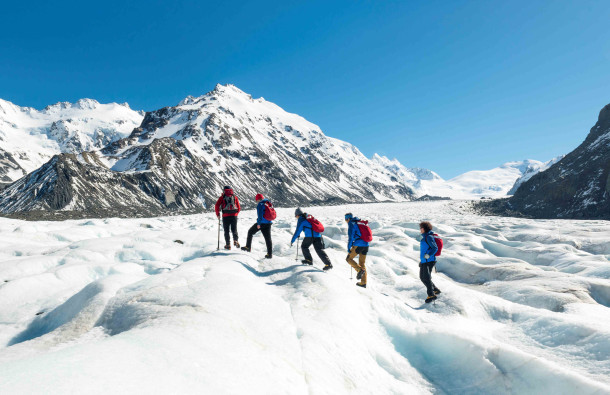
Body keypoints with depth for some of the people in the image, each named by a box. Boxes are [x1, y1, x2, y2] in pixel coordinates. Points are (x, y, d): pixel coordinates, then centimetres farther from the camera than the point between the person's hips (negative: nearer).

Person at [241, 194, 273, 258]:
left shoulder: (260, 204, -10)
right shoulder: (269, 203, 12)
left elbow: (260, 215, -18)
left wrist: (259, 223, -16)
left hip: (262, 223, -6)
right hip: (269, 223, 6)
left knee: (250, 232, 15)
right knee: (268, 238, 7)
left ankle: (248, 247, 18)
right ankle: (270, 254, 4)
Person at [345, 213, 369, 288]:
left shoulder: (351, 224, -5)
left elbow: (350, 237, -11)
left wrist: (348, 249, -7)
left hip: (358, 245, -8)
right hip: (366, 245, 8)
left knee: (348, 259, 9)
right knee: (362, 263, 14)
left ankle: (359, 270, -12)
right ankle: (363, 283, 12)